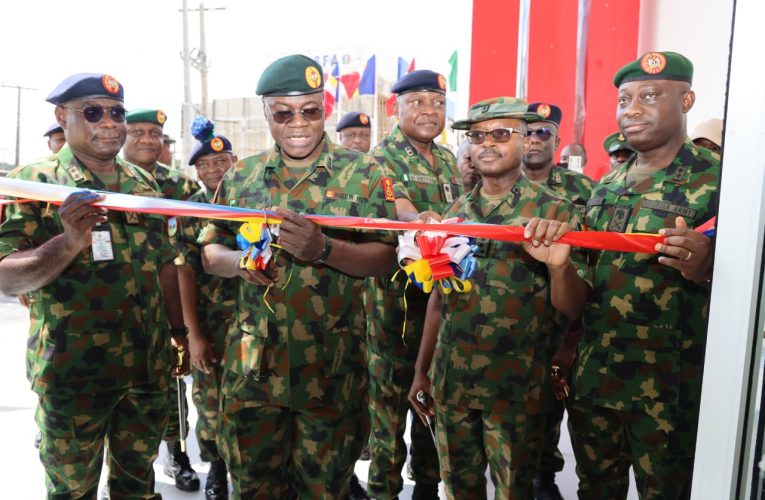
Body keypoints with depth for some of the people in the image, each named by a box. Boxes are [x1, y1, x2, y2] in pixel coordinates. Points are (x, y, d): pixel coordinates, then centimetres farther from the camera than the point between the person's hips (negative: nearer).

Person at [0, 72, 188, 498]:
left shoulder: (144, 183, 8)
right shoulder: (34, 181, -6)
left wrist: (180, 333, 12)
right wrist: (70, 242, -30)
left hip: (149, 364, 4)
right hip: (73, 370, -4)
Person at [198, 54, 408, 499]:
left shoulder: (364, 174, -4)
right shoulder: (241, 176, 6)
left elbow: (385, 258, -9)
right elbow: (211, 252, 11)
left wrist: (323, 249, -26)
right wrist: (238, 261, -12)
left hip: (332, 365, -2)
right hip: (254, 362, 3)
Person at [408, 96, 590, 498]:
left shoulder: (555, 211, -9)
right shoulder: (456, 210, 4)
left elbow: (572, 309, -11)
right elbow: (439, 296, 9)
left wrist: (559, 264, -32)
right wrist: (422, 370, 11)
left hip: (516, 385, -3)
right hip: (450, 379, 4)